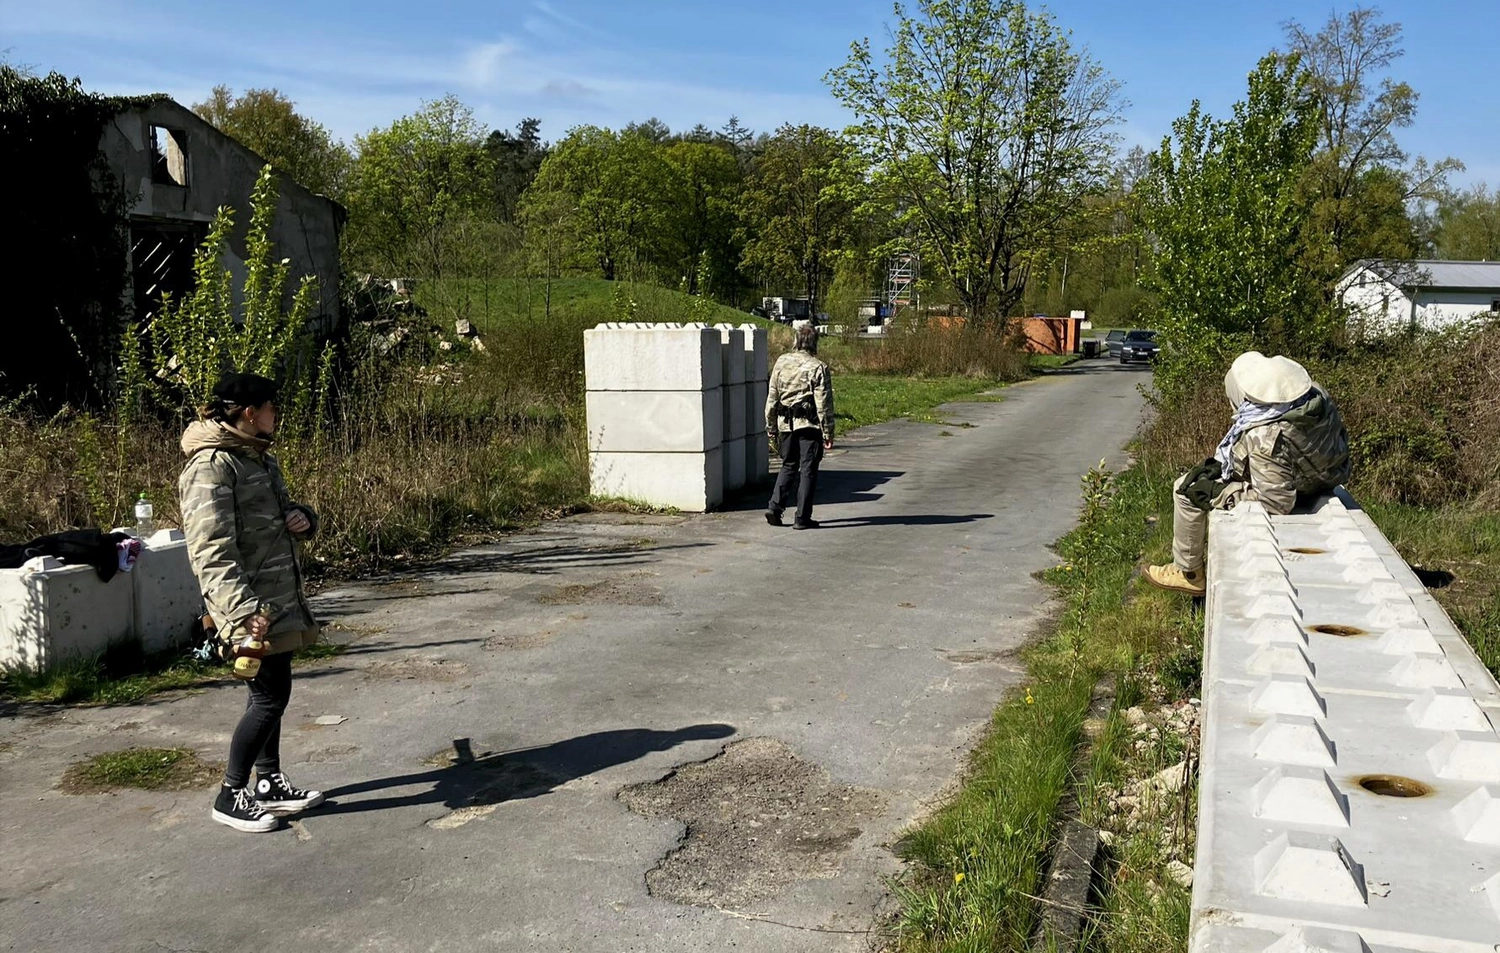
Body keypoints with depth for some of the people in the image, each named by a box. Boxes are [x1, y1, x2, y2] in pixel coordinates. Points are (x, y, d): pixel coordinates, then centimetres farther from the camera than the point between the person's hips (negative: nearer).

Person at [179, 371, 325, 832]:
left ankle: (269, 782, 29)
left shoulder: (259, 458, 13)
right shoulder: (211, 466, -16)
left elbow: (280, 513, 27)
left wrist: (302, 517, 2)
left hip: (280, 599, 9)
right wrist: (244, 610, -32)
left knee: (272, 692, 16)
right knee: (270, 695, -5)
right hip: (253, 607, -9)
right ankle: (230, 797, 9)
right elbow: (211, 549, -24)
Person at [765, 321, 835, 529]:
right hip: (809, 425, -4)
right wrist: (828, 433, -5)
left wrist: (771, 427, 14)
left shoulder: (781, 362, 2)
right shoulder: (818, 367, -10)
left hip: (785, 424, 4)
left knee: (788, 466, 19)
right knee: (808, 470, 3)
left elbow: (772, 398, 6)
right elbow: (824, 403, -11)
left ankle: (775, 506, 7)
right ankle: (802, 518, 4)